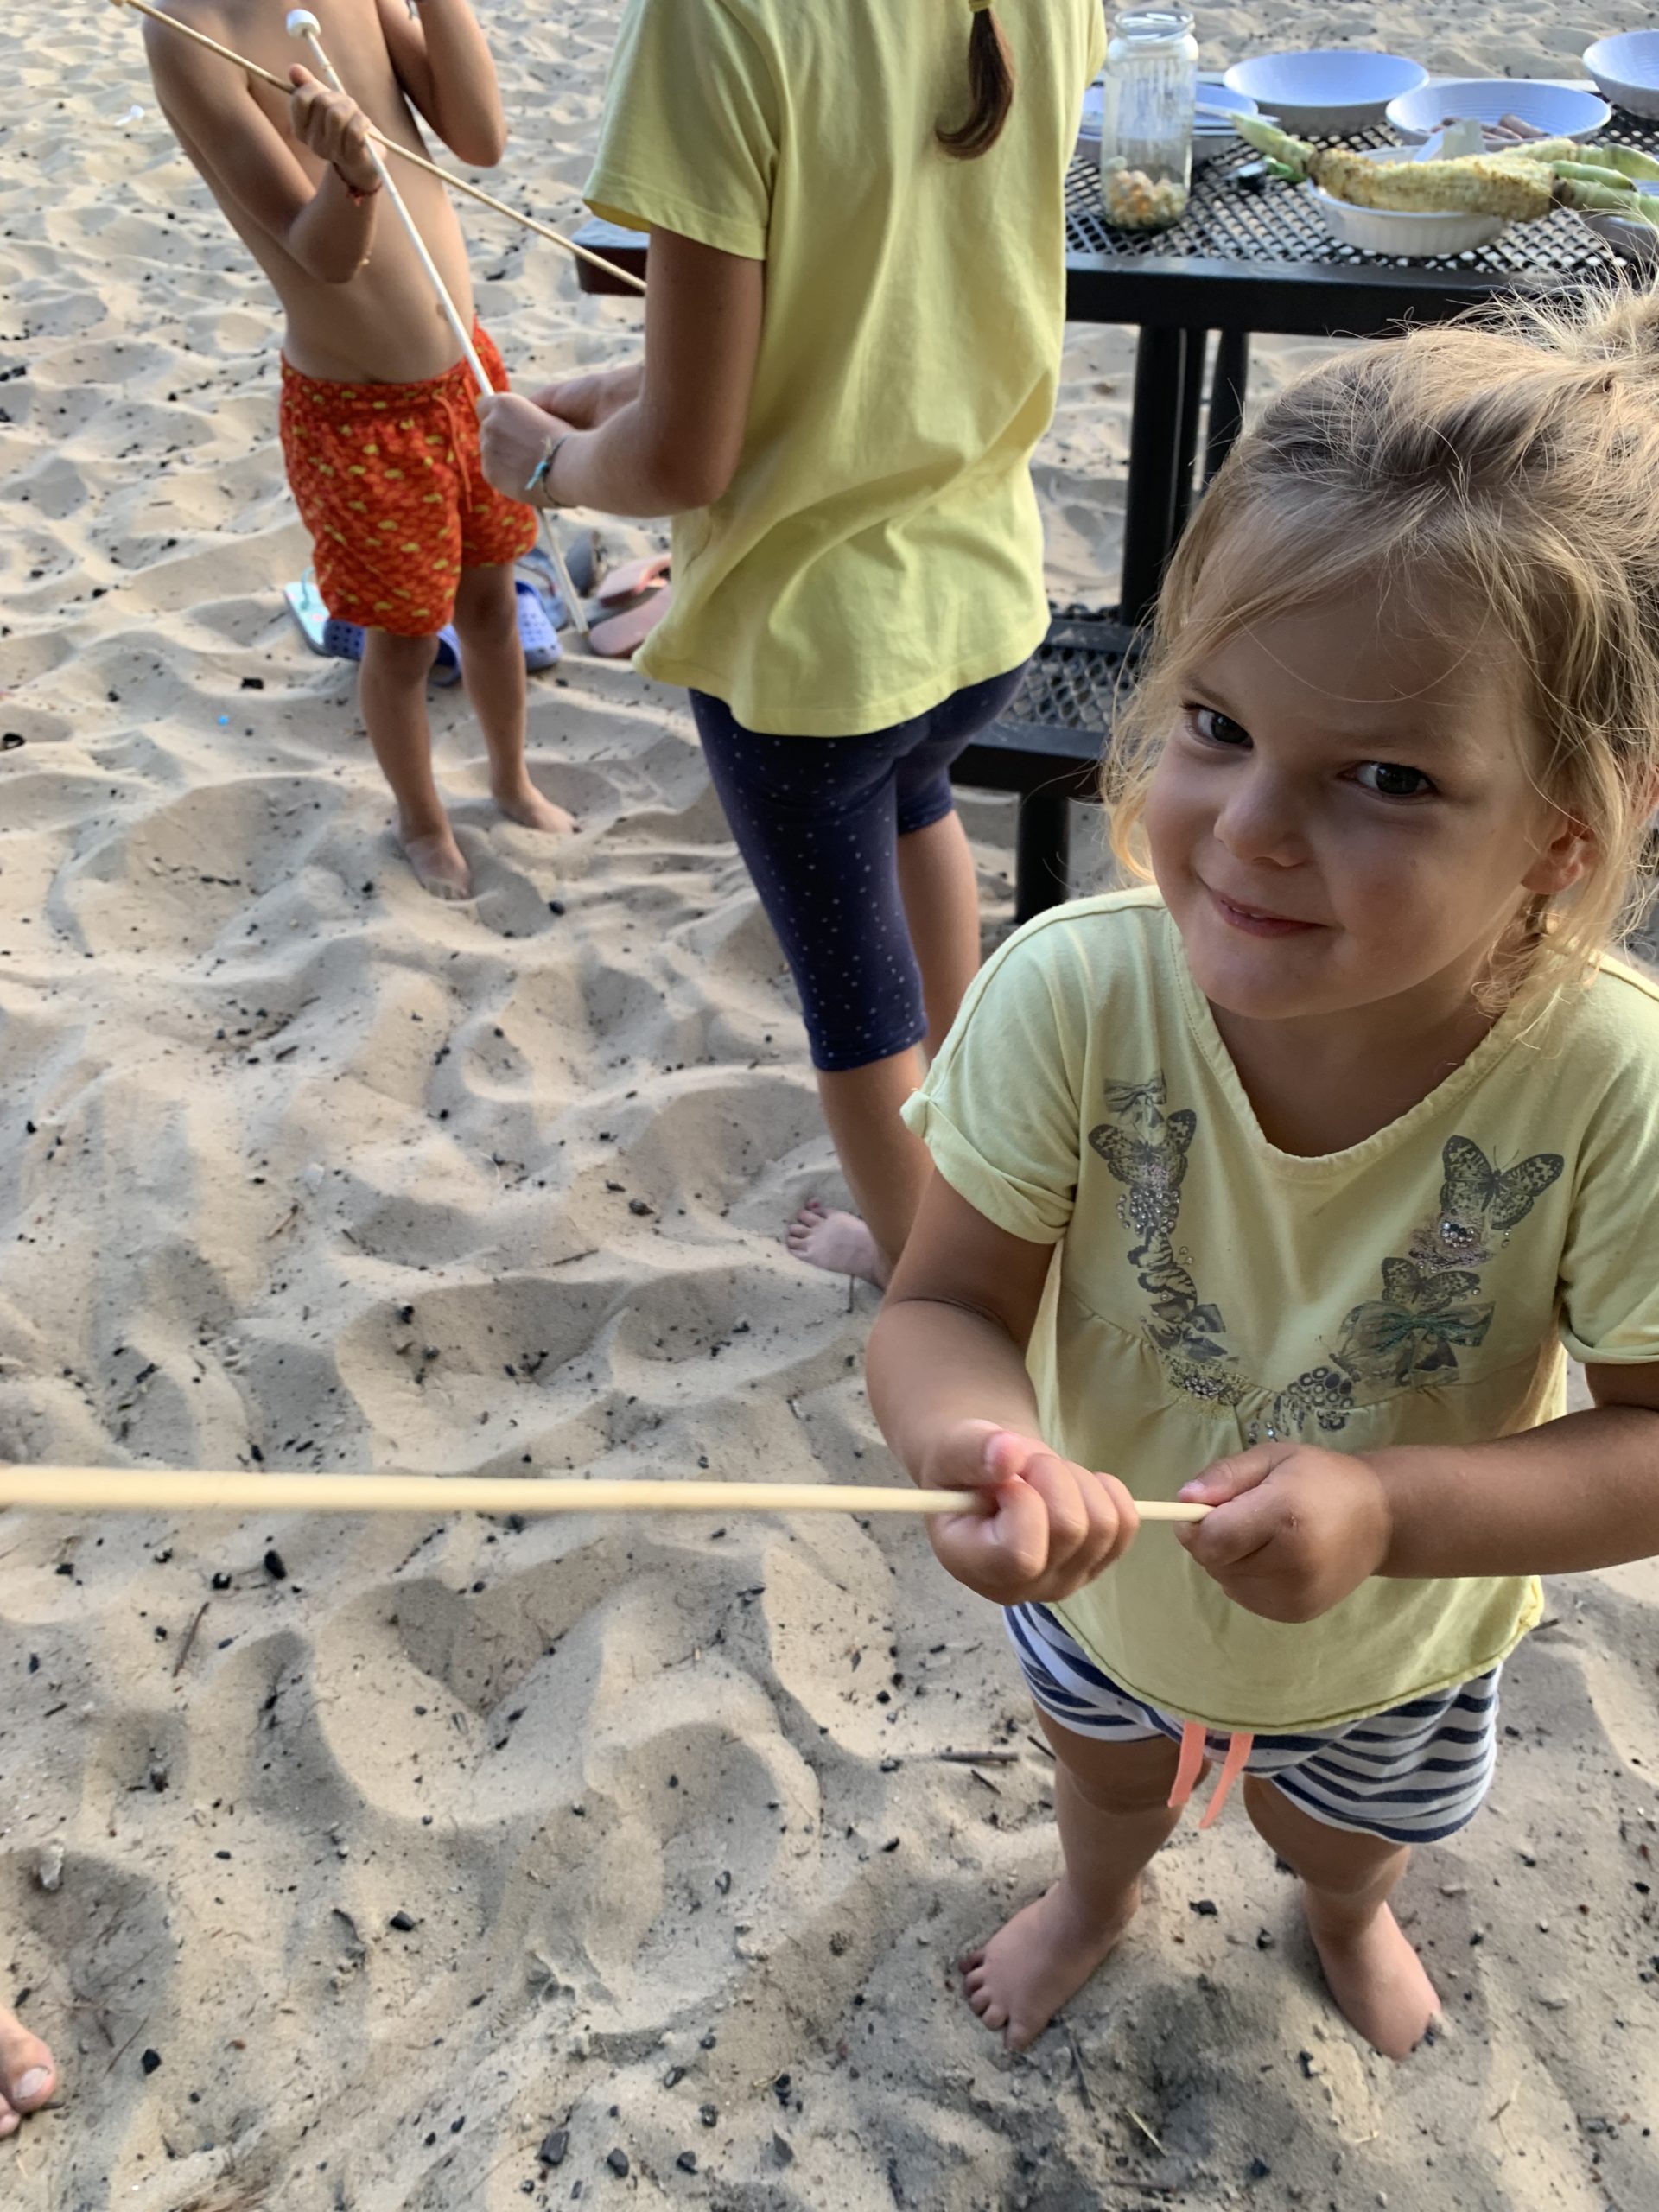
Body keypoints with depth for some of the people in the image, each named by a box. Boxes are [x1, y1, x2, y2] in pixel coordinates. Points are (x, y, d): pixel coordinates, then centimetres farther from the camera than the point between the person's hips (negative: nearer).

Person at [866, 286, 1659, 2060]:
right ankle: (1094, 1897, 75)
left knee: (1346, 1828, 36)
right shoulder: (1073, 997, -35)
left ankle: (1345, 1914, 76)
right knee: (1108, 1768, 36)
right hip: (1104, 1585, 0)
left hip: (1396, 1652, 0)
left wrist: (1393, 1508, -41)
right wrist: (979, 1445, -49)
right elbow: (946, 1308, -26)